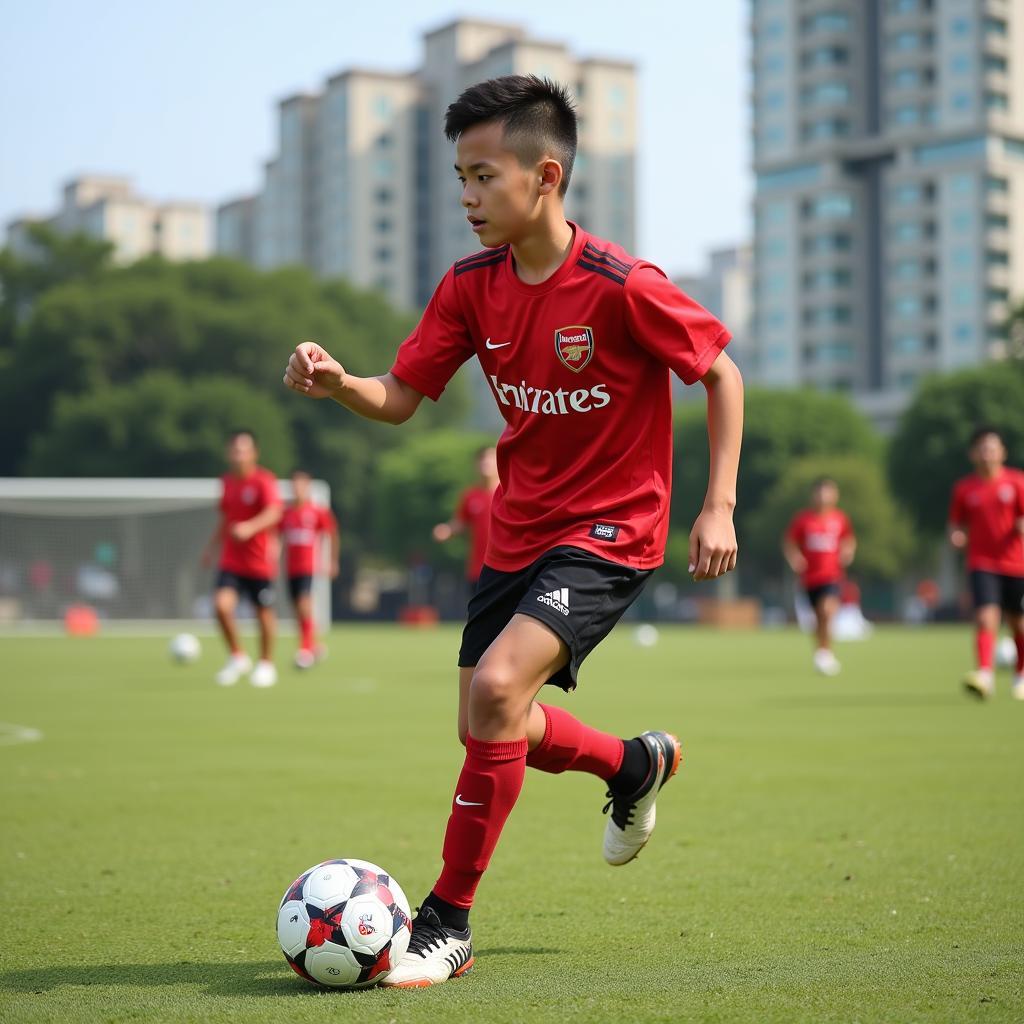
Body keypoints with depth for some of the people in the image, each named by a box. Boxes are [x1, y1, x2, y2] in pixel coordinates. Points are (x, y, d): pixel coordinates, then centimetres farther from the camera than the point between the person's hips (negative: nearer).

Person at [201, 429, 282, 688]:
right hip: (231, 561, 4)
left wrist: (251, 527, -44)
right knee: (222, 604, -15)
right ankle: (237, 657, 6)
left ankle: (266, 664, 27)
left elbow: (273, 513, -28)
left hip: (260, 561, -4)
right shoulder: (227, 482, 8)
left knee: (264, 613, 6)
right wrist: (212, 547, 19)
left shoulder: (264, 480, -11)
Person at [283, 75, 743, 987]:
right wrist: (334, 383, -22)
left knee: (496, 688, -25)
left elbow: (721, 372, -7)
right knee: (493, 732, 11)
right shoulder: (472, 286, -2)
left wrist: (719, 505, -12)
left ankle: (448, 925, -11)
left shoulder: (621, 287, -19)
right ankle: (639, 764, 43)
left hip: (609, 533, -7)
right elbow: (399, 398, 0)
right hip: (518, 532, 7)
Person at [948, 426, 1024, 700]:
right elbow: (957, 523, 12)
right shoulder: (964, 488, 3)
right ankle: (985, 675, -27)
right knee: (986, 617, -19)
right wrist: (956, 536, -10)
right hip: (982, 563, 0)